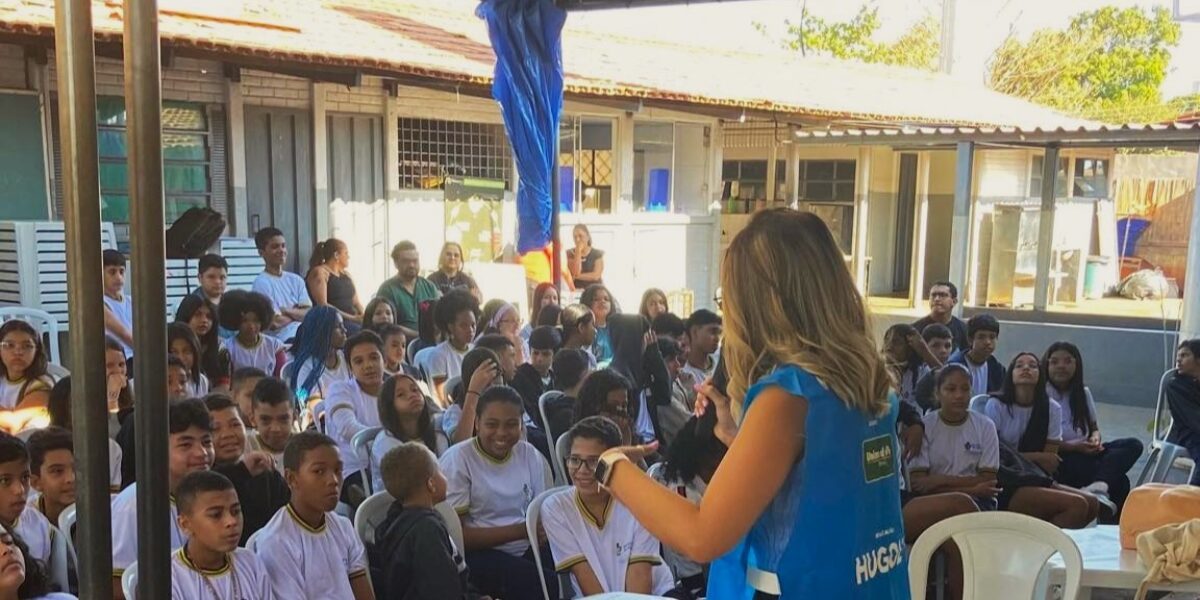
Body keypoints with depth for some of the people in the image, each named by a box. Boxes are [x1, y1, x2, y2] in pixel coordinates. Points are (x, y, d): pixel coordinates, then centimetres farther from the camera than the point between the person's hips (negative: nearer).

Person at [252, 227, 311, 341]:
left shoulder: (295, 280, 16)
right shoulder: (261, 283, -4)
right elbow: (275, 322, -12)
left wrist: (287, 311, -9)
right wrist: (297, 312, 5)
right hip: (282, 341, -7)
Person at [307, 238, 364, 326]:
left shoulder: (346, 275, 24)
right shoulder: (319, 273, -1)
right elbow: (322, 305, -12)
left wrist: (363, 316, -4)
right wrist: (352, 318, -18)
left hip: (350, 321, 7)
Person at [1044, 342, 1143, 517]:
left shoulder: (1083, 392, 14)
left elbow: (1094, 428, 19)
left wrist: (1095, 438, -7)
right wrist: (1074, 447, -21)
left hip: (1085, 452, 7)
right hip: (1059, 458, -7)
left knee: (1133, 445, -21)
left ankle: (1098, 486, -43)